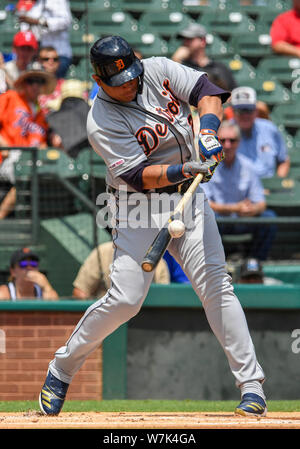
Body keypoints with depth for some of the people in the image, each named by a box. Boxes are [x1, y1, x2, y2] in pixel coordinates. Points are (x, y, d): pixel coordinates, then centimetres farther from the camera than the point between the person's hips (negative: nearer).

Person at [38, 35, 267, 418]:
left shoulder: (158, 70, -2)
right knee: (125, 299, -12)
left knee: (216, 285, -8)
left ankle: (251, 384, -9)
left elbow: (206, 91, -2)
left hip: (187, 200, 4)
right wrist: (184, 170, -34)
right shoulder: (102, 123, -16)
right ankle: (62, 368, 9)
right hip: (139, 207, -4)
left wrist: (208, 132, -20)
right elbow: (137, 175, -21)